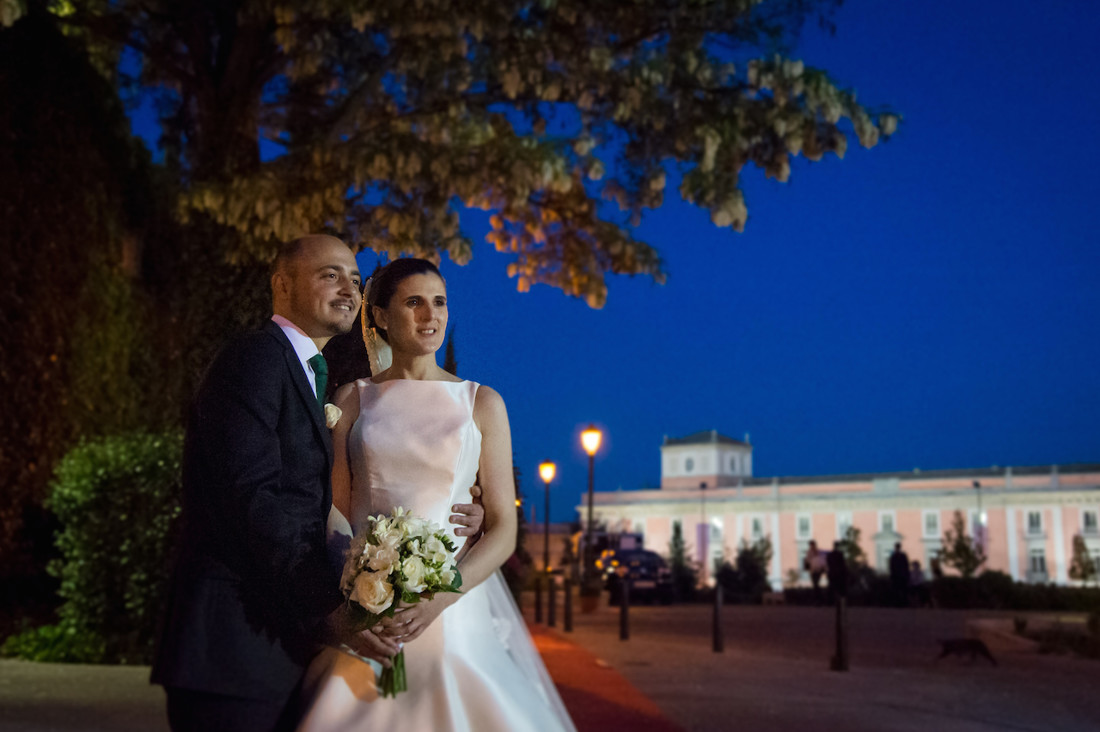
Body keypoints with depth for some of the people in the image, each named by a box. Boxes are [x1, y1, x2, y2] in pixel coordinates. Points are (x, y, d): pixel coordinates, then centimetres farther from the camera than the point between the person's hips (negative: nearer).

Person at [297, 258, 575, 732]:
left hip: (454, 608, 0)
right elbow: (335, 513, 5)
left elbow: (503, 530, 2)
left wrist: (439, 598, -14)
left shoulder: (482, 403, 6)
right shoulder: (352, 400, 8)